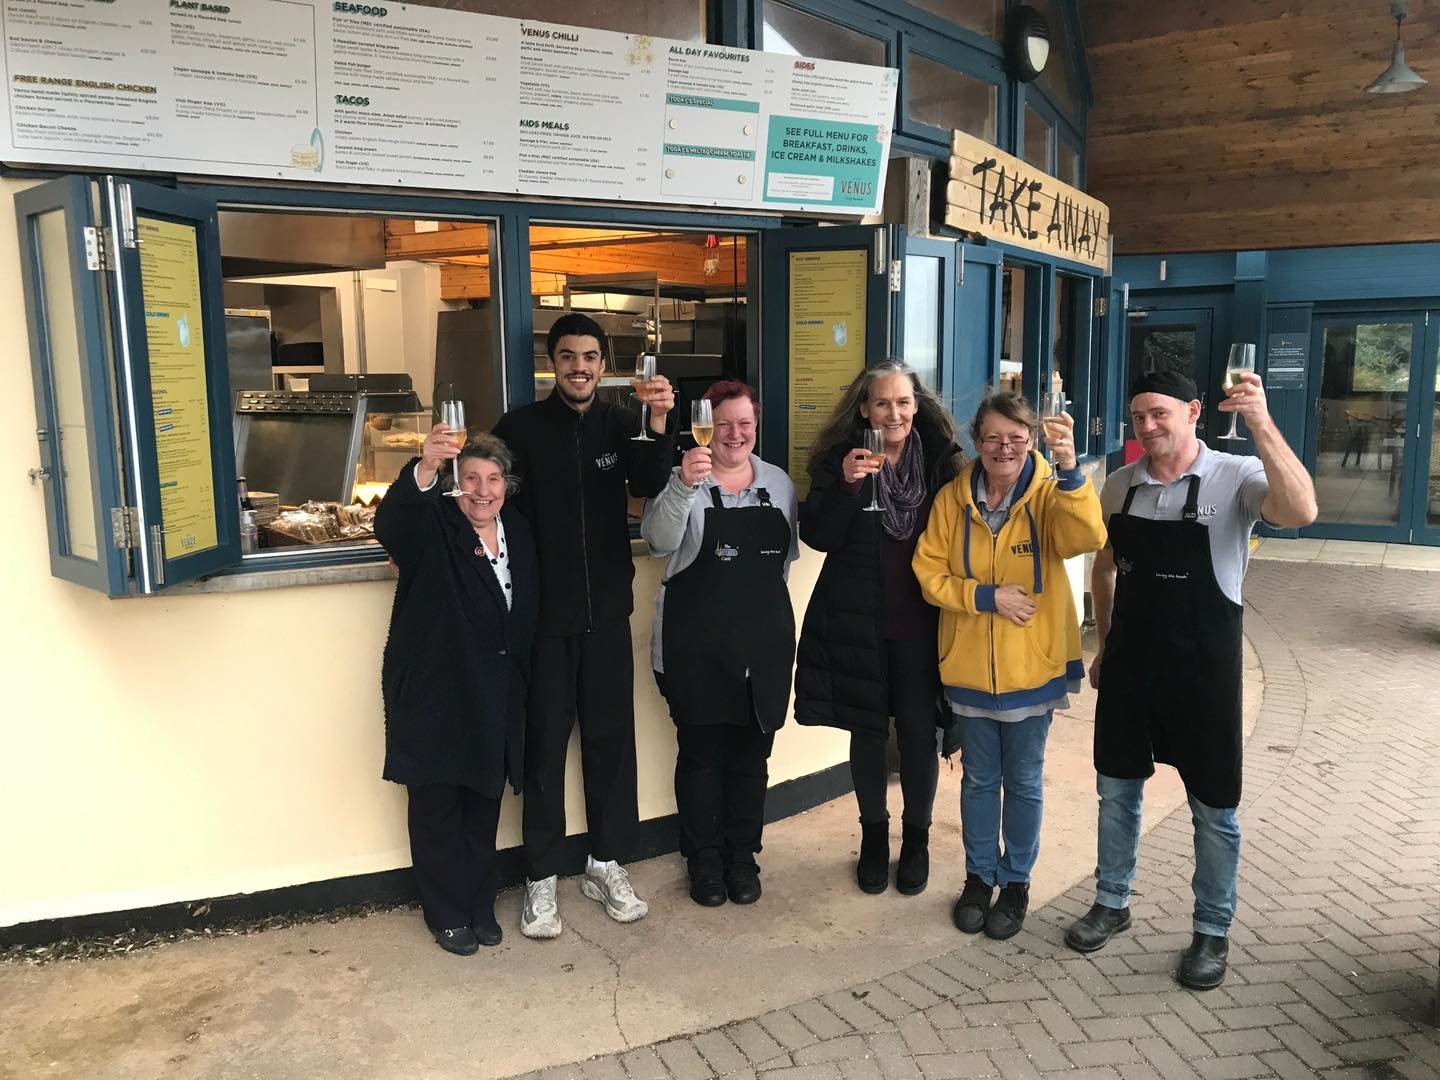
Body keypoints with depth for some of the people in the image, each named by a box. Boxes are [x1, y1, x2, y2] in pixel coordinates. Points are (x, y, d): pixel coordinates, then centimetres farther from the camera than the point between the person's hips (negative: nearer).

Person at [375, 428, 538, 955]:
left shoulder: (518, 532, 6)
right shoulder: (433, 527, -10)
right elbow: (389, 523, -34)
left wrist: (519, 684, 8)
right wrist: (424, 469, -53)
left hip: (496, 697, 5)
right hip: (435, 695, -4)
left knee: (484, 807, 16)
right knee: (437, 809, 9)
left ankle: (480, 905, 34)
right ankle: (447, 915, 26)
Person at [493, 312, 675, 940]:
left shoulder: (620, 425, 5)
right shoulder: (519, 428, -3)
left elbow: (651, 486, -11)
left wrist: (658, 425, -28)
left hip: (608, 610, 3)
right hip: (544, 613, -3)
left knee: (611, 736, 10)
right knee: (545, 744, 5)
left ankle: (606, 863, 26)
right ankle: (541, 877, 18)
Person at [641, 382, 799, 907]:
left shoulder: (779, 482, 8)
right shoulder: (684, 481, -6)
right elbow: (659, 541, -24)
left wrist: (763, 595, 8)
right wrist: (683, 485, -38)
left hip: (765, 641, 4)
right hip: (697, 644, -3)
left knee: (751, 753, 12)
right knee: (701, 753, 7)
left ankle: (743, 855, 27)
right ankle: (704, 859, 23)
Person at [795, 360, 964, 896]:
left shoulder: (941, 461, -1)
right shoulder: (839, 460, -3)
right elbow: (816, 536, -9)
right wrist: (846, 486, -23)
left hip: (921, 624, 0)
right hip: (857, 623, 0)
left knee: (919, 734, 5)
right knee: (867, 731, 12)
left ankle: (916, 837, 28)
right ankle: (874, 836, 32)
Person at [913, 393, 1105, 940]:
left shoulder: (1048, 492, -11)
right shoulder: (954, 497, -5)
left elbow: (1087, 535, -31)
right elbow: (929, 573, -4)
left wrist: (1068, 469, -46)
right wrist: (988, 596, -18)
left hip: (1032, 665, -1)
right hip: (969, 665, 2)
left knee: (1023, 781, 14)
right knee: (979, 778, 16)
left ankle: (1017, 881, 32)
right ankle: (979, 875, 34)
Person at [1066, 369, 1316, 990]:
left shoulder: (1235, 478, -12)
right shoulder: (1120, 486, 2)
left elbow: (1300, 513, -33)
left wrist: (1261, 423, -41)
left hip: (1204, 667, -4)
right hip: (1128, 661, 4)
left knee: (1212, 809, 9)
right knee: (1116, 789, 16)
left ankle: (1212, 933, 28)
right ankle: (1111, 904, 35)